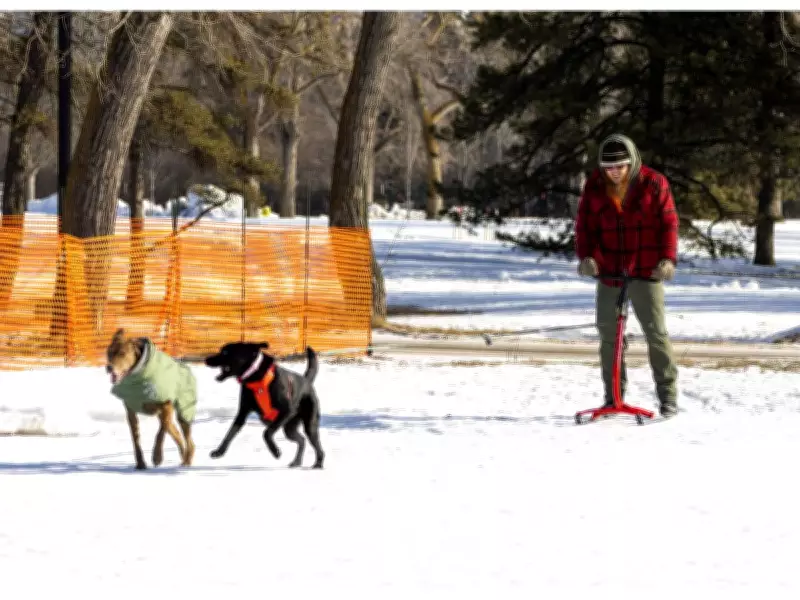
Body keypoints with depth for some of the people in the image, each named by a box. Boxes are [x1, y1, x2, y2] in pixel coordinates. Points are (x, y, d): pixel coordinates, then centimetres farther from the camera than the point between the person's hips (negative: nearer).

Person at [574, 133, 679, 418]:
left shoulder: (654, 183, -7)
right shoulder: (594, 186, 1)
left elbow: (668, 223, -7)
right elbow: (585, 225, 1)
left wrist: (667, 258, -20)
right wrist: (585, 256, -15)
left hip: (645, 271, -4)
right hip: (609, 271, 4)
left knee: (656, 331, -6)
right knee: (608, 334, 7)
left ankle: (668, 396, -2)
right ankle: (613, 397, 16)